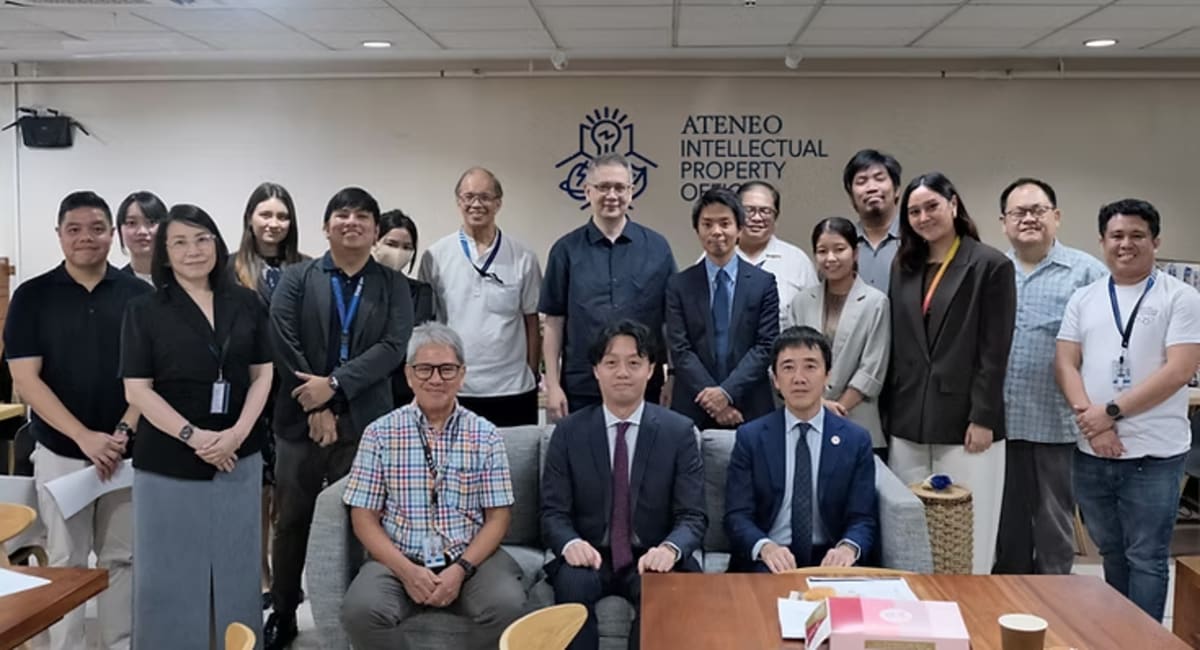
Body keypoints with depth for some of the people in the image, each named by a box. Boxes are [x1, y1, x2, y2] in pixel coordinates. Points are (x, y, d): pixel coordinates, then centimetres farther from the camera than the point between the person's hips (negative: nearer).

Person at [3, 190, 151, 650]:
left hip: (128, 452, 1)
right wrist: (85, 437, -17)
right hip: (60, 453, -1)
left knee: (121, 558, 10)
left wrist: (122, 432, -13)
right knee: (66, 562, 8)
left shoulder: (139, 295, 0)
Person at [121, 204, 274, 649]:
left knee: (236, 567, 11)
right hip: (167, 460, -2)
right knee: (169, 570, 6)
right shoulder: (144, 311, -2)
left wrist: (238, 432, -10)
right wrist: (193, 436, -16)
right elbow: (137, 390, -6)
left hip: (239, 456, 2)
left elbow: (262, 375, 5)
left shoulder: (246, 304, 5)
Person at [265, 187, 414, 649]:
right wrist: (316, 410, -12)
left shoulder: (394, 286, 5)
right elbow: (284, 346, -5)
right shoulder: (296, 279, 5)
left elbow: (392, 347, -7)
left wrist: (334, 384, -17)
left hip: (364, 423, 0)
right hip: (301, 420, 1)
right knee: (291, 522, 11)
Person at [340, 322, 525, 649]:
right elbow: (364, 517, 2)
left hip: (470, 559, 1)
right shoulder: (380, 433, 3)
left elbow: (498, 517, 3)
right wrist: (406, 570, -13)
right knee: (361, 610, -30)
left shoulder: (485, 436, 4)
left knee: (508, 606, -28)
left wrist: (461, 569, -13)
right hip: (399, 561, 0)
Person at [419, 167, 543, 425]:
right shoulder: (435, 257, 1)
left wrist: (533, 376, 6)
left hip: (513, 389, 0)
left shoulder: (523, 258, 2)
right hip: (452, 390, 0)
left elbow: (532, 322, 7)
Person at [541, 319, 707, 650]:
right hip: (590, 558, 1)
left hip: (651, 559, 0)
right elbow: (553, 512, 0)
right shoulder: (569, 432, 3)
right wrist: (571, 543, -23)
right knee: (573, 584, -31)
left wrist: (670, 549, -26)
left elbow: (693, 517, -4)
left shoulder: (679, 431, 0)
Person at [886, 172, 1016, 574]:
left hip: (964, 422, -4)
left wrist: (983, 418, -12)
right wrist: (889, 412, 9)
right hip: (909, 423, 5)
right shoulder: (903, 267, 12)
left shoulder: (991, 266, -3)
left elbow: (995, 351, -7)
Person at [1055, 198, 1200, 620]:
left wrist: (1112, 411, -16)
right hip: (1091, 452, 4)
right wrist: (1089, 417, -13)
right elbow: (1065, 364, 3)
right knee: (1112, 553, 17)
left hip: (1154, 455, -4)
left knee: (1146, 558, 3)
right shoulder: (1083, 299, 9)